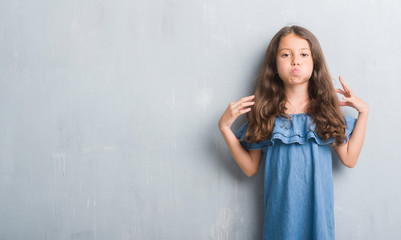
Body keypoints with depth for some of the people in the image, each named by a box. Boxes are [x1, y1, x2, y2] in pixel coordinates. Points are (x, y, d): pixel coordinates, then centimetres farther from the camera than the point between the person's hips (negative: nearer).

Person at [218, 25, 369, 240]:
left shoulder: (325, 109, -1)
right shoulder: (265, 111, -4)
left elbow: (349, 159, 1)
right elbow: (250, 168, -1)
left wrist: (363, 112, -1)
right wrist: (224, 127, -10)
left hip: (318, 207, 1)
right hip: (281, 211, -1)